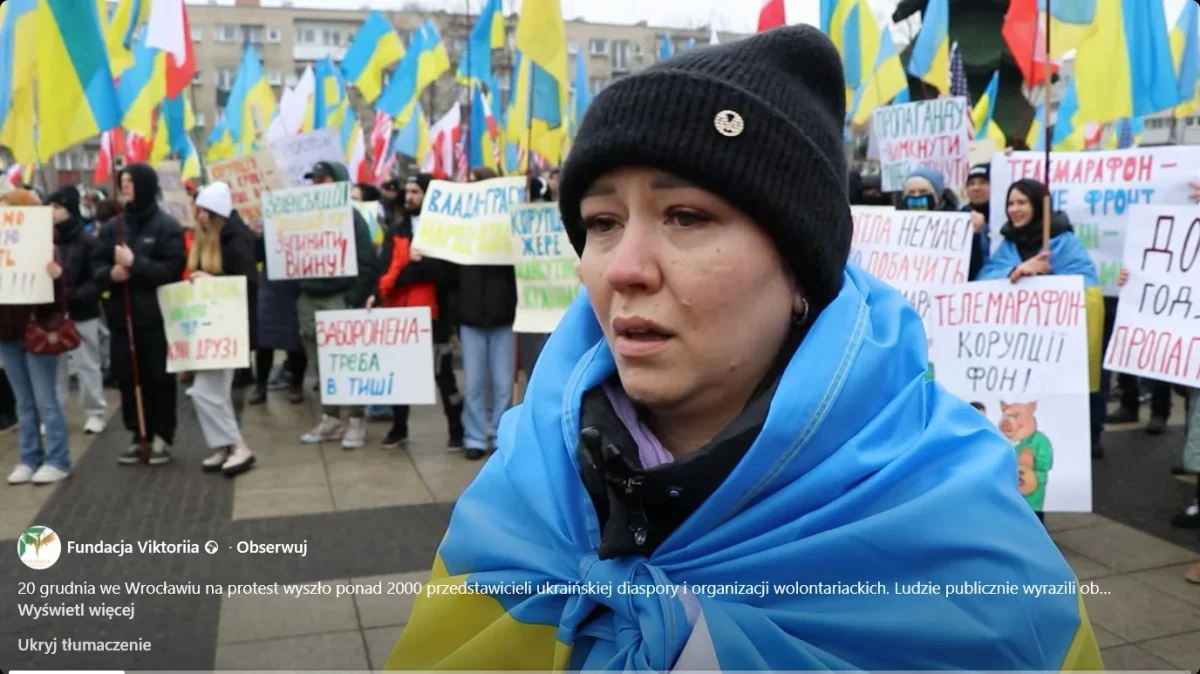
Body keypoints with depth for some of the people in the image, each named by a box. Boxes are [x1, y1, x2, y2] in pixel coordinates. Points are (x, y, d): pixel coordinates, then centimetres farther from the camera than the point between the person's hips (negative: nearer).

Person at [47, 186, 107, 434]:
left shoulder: (89, 243, -7)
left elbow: (98, 282, -12)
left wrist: (72, 296, -25)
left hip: (81, 316, -4)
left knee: (87, 366, 6)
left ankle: (96, 413, 18)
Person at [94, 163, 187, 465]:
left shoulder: (166, 225, -3)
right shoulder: (111, 227, 12)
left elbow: (173, 270, -13)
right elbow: (97, 270, 12)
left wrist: (134, 263, -18)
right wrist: (110, 273, -10)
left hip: (156, 317, -4)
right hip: (121, 317, 5)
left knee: (159, 378, 2)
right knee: (128, 378, 6)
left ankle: (162, 436, 13)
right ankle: (139, 436, 17)